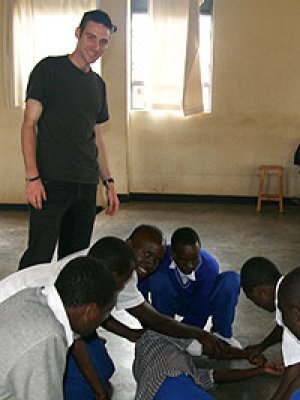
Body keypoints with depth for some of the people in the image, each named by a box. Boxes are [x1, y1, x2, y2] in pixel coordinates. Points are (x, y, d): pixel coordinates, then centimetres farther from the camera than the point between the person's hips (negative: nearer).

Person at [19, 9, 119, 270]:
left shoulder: (98, 84, 16)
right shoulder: (49, 69, -1)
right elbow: (29, 124, -6)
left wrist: (108, 182, 16)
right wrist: (32, 177, -16)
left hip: (87, 185, 6)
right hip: (51, 182, -6)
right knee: (38, 258, -8)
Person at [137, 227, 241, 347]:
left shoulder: (210, 267, -32)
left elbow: (198, 314, -28)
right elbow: (140, 292, -19)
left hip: (199, 304, 0)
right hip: (170, 303, 1)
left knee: (232, 278, -27)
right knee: (157, 277, -32)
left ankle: (222, 334, -9)